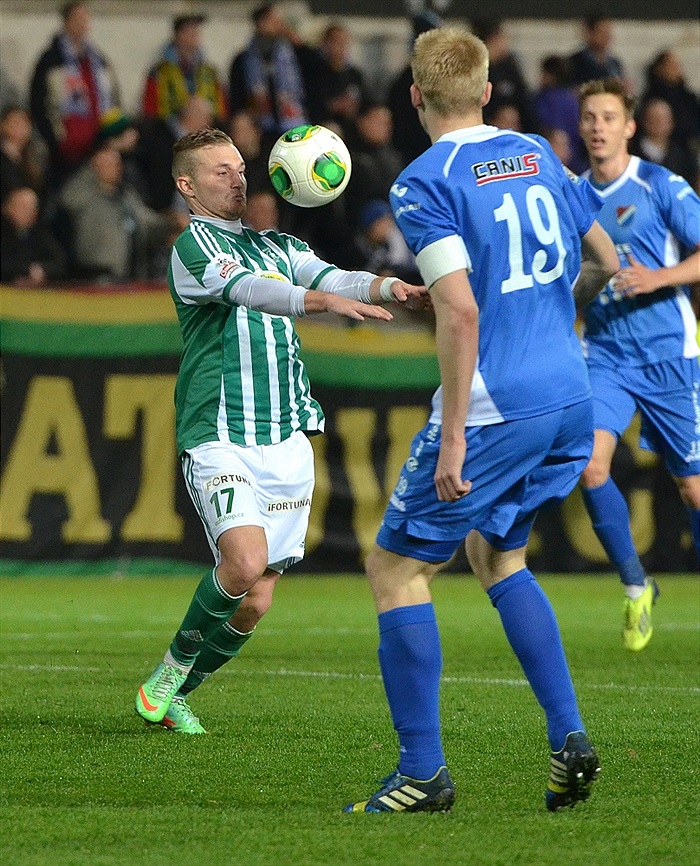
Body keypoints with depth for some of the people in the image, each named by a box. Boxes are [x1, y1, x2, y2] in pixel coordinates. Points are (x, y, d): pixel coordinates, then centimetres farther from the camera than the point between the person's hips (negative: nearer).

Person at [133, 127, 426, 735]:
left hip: (286, 439, 6)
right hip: (219, 438, -6)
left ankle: (176, 693, 23)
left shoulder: (276, 244, 18)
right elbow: (248, 290, -22)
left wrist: (386, 286, -21)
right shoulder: (193, 246, -3)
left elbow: (328, 276, 1)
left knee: (255, 602, 3)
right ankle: (173, 667, -1)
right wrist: (326, 300, -38)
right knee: (246, 563, -25)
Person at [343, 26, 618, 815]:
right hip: (569, 400, 7)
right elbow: (605, 262, 19)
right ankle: (568, 738, 13)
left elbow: (461, 312, -21)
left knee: (395, 568, 5)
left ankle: (422, 771, 2)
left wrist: (453, 435, -18)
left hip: (493, 409, -7)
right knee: (496, 554, 25)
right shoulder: (537, 155, 10)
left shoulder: (424, 185, -11)